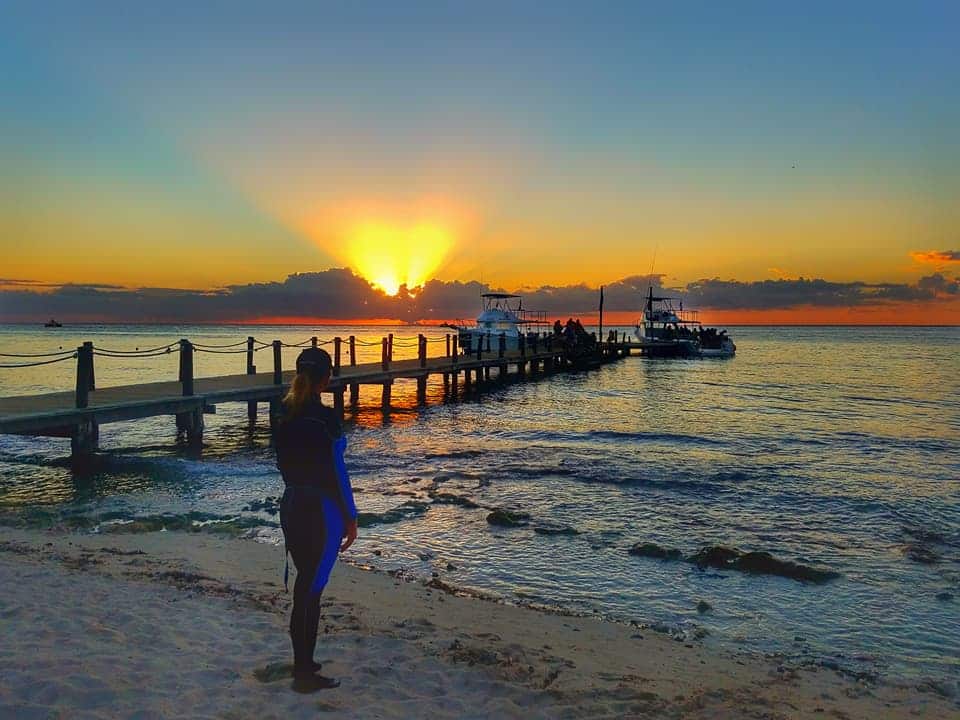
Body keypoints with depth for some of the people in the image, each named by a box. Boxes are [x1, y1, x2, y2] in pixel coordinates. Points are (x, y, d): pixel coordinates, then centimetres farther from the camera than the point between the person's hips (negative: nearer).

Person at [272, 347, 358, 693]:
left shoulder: (282, 415, 3)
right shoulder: (324, 418, -18)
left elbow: (285, 464, 11)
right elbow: (335, 472, -16)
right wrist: (350, 518, -8)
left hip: (291, 505, 7)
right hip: (321, 510, -7)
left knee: (305, 585, 18)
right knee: (310, 590, 1)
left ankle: (302, 662, 30)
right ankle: (304, 674, 11)